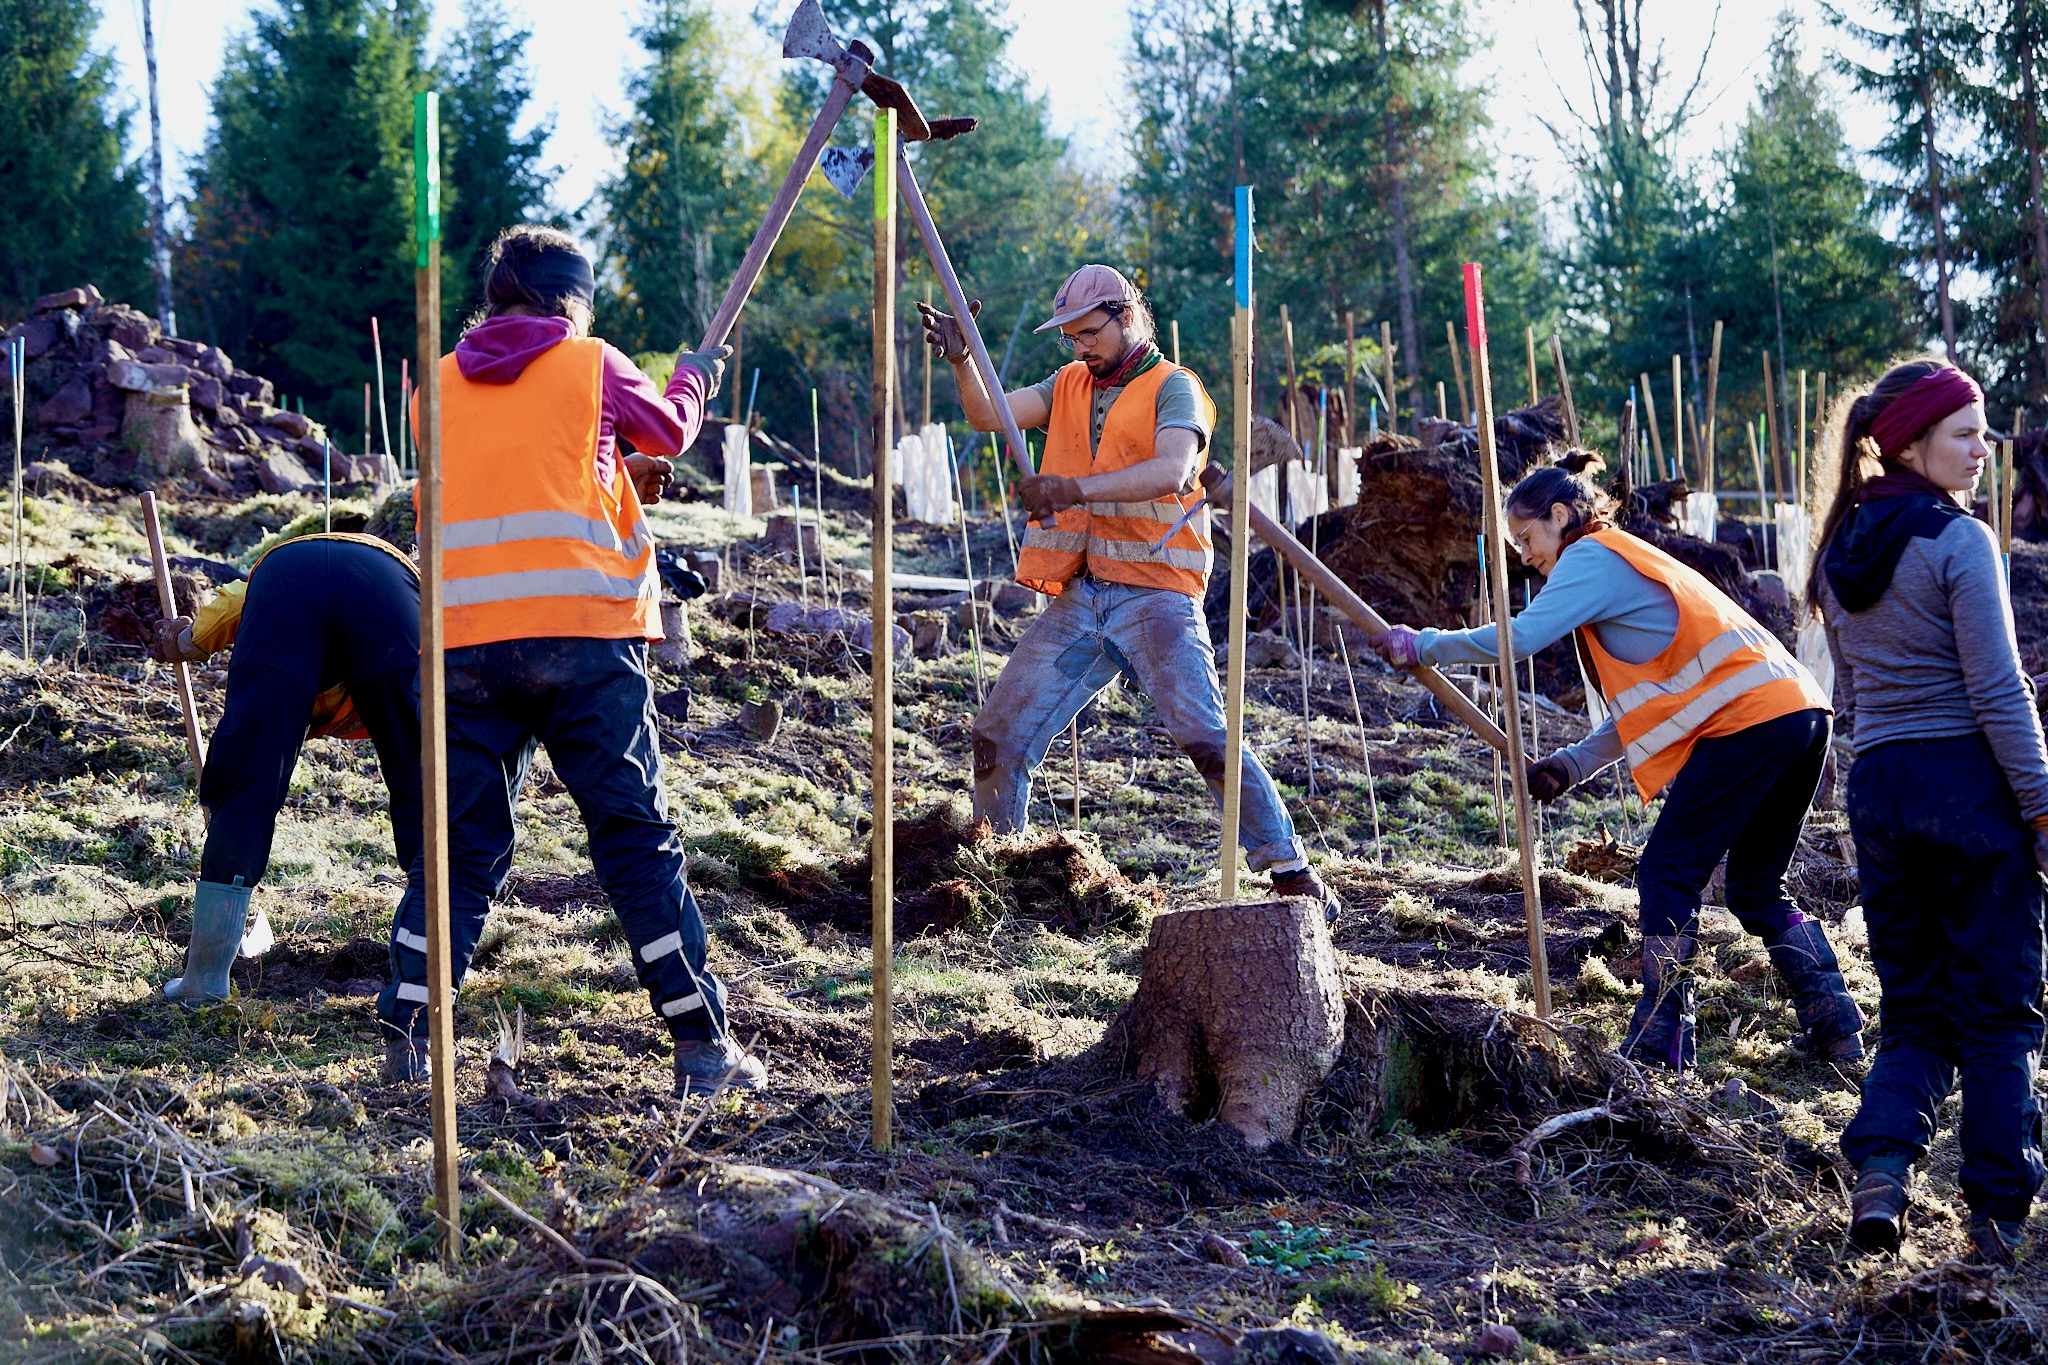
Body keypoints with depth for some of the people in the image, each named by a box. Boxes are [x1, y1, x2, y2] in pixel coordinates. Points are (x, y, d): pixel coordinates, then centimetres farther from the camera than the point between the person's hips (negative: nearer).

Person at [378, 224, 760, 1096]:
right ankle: (701, 1044, 3)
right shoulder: (591, 365, 4)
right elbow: (669, 431, 21)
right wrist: (695, 379, 41)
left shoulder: (441, 384, 14)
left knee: (461, 843, 10)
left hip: (466, 640, 3)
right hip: (582, 632, -3)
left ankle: (404, 1034, 6)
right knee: (636, 838, 1)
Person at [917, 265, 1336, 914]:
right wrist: (960, 359, -15)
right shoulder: (1069, 387, 16)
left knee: (1206, 737, -17)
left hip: (1154, 596, -5)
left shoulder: (1173, 388, -2)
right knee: (998, 738, 2)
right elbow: (988, 415, 3)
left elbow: (1171, 472, -21)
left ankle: (1289, 868, -9)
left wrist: (1077, 488, -30)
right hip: (1076, 598, 6)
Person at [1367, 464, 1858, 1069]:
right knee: (1756, 887, 18)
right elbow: (1639, 709, 25)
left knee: (1667, 876, -4)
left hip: (1749, 719, -10)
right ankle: (1836, 1024, 15)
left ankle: (1660, 1043, -5)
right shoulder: (1631, 563, 29)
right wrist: (1572, 763, 14)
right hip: (1802, 710, 10)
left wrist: (1421, 645, -4)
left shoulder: (1592, 556, 1)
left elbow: (1520, 637, -14)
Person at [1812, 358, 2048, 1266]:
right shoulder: (1958, 542, -12)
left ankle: (1879, 1168, -7)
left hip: (1876, 787, 6)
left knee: (1914, 1009, 13)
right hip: (1970, 781, -6)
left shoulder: (1840, 553, 10)